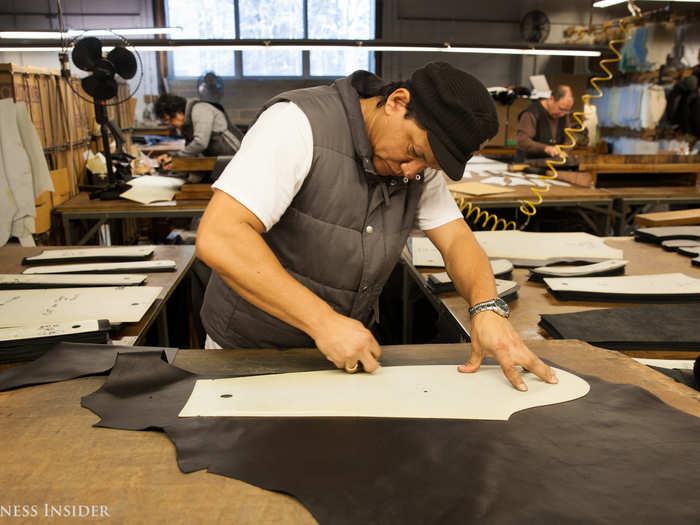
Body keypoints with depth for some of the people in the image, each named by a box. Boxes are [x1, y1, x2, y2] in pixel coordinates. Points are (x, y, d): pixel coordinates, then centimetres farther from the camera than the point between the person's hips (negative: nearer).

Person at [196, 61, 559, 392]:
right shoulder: (299, 123, -22)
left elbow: (456, 240, -1)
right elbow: (218, 238, -30)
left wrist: (487, 308, -22)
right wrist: (323, 320, -31)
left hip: (342, 351, 5)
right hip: (251, 351, -4)